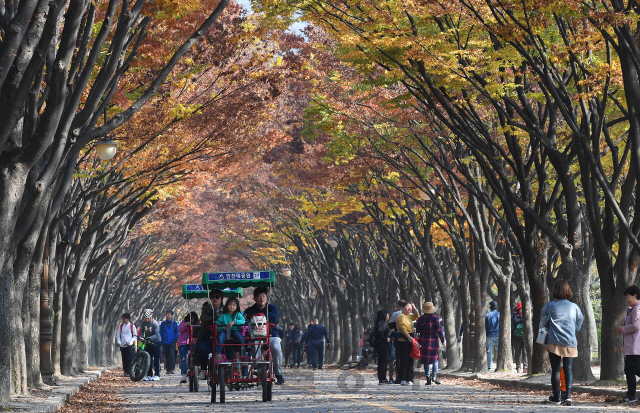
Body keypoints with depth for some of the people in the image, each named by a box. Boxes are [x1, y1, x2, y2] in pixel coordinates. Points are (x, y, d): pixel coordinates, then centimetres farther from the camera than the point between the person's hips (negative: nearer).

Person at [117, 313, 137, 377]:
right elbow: (118, 335, 14)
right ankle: (125, 371, 12)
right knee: (124, 359, 3)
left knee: (129, 359, -10)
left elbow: (135, 336, 3)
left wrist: (130, 342, -11)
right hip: (122, 345, 3)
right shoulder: (121, 325, 8)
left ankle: (129, 372, -5)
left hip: (130, 345, -3)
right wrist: (119, 342, -3)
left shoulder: (132, 326, -1)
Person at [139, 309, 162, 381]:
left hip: (156, 343, -5)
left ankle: (157, 375, 1)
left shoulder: (155, 324, -20)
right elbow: (141, 331, 5)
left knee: (156, 360, -4)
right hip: (148, 343, 5)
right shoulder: (143, 322, -5)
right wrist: (142, 337, -16)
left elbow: (156, 335, -24)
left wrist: (149, 338, -39)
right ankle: (149, 375, 9)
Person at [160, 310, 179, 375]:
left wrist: (175, 340, -3)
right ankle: (168, 369, 12)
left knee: (171, 354, -18)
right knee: (166, 356, 5)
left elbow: (177, 333, 8)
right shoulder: (163, 323, 10)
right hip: (165, 343, 3)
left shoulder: (174, 323, 5)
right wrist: (161, 341, 2)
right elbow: (160, 333, 12)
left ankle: (172, 368, -18)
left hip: (172, 343, -3)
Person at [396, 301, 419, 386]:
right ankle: (403, 380, -9)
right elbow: (402, 327, -22)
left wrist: (414, 308, 18)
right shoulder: (401, 316, -9)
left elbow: (416, 316, 36)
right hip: (403, 341, -10)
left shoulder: (409, 316, 20)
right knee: (404, 361, -9)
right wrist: (408, 337, -34)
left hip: (409, 341, 10)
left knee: (410, 361, 10)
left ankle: (408, 379, 15)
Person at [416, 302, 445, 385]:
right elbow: (439, 330, -4)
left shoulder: (421, 319, 3)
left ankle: (428, 378, 2)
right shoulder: (435, 318, -3)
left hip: (424, 341, 1)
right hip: (434, 341, -1)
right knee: (435, 358, 10)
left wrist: (418, 341, 12)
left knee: (426, 360, 4)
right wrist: (442, 341, 1)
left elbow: (417, 331, 5)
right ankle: (434, 375, -8)